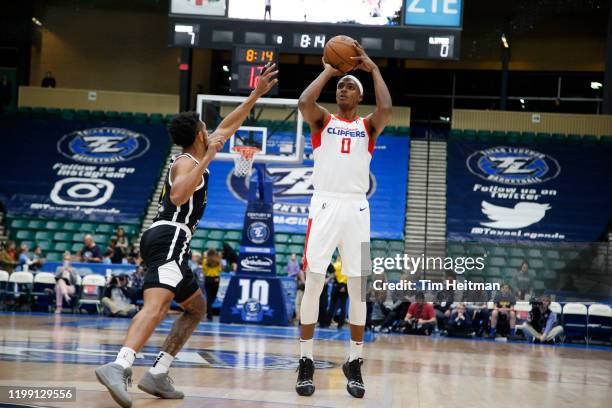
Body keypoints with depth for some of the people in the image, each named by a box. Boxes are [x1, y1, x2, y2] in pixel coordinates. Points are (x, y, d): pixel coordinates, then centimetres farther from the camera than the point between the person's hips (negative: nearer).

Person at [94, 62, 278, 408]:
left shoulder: (195, 158, 23)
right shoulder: (188, 162, -4)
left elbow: (228, 126, 33)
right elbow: (179, 196, -25)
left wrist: (257, 94, 35)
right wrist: (208, 159, -23)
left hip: (167, 242, 11)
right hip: (170, 239, -11)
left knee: (197, 307, 19)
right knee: (157, 304, -29)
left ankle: (158, 375, 8)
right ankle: (119, 366, -50)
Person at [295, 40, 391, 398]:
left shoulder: (368, 126, 13)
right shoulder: (323, 120, 11)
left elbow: (386, 109, -10)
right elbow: (304, 102, -11)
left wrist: (373, 69, -2)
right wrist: (328, 71, 0)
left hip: (356, 208, 1)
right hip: (325, 205, -1)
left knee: (358, 287, 1)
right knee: (314, 282, -4)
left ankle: (355, 363, 11)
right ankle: (307, 362, 2)